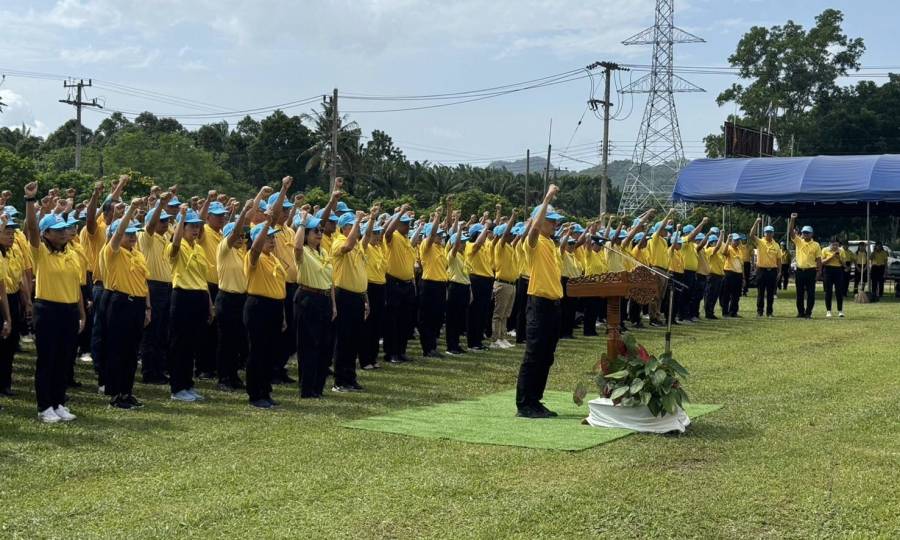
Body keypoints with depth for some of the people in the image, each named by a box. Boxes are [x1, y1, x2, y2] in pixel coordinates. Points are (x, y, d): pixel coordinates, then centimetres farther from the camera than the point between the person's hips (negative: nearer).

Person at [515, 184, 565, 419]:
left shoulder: (550, 243, 16)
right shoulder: (534, 242, -9)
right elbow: (535, 226, -32)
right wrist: (547, 198, -29)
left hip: (554, 303, 9)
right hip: (539, 303, -9)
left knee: (546, 358, 11)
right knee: (533, 356, -6)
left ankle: (535, 401, 18)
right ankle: (523, 405, -2)